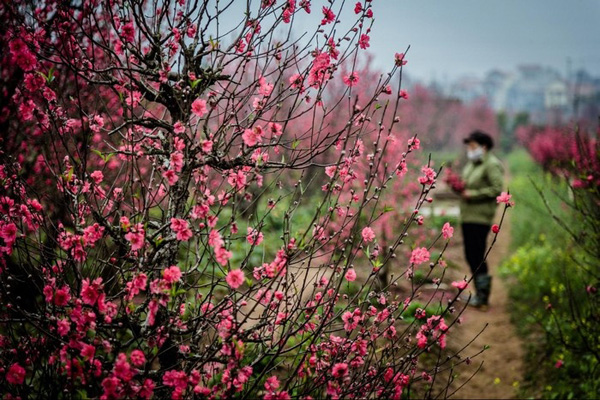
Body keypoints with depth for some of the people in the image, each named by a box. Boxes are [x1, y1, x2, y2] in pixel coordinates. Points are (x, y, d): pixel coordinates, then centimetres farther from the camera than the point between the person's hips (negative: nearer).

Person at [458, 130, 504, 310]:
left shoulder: (492, 165, -9)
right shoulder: (471, 164, 20)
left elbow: (497, 189, -18)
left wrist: (472, 194, -18)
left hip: (480, 218, -10)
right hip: (467, 217, 10)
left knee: (477, 256, -10)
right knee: (471, 255, 13)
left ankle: (482, 297, -5)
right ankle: (479, 293, 23)